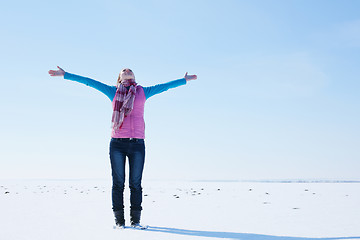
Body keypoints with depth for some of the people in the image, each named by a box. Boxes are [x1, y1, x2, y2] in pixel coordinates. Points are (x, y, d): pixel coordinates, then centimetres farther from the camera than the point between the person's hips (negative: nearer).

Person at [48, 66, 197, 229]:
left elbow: (164, 86, 23)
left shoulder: (143, 92, 14)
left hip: (137, 143, 1)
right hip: (117, 143, 0)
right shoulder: (113, 92, 12)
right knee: (118, 183, 2)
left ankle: (135, 220, 11)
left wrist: (185, 80, 32)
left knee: (135, 183, 3)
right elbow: (89, 82, 12)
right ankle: (119, 220, 10)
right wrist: (65, 75, 10)